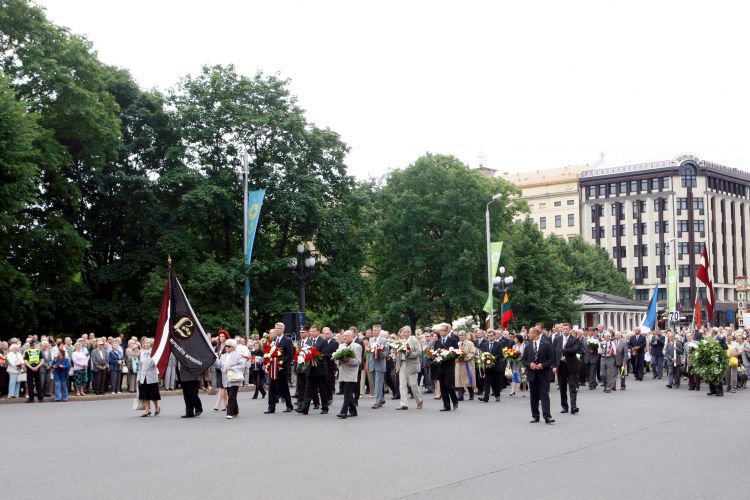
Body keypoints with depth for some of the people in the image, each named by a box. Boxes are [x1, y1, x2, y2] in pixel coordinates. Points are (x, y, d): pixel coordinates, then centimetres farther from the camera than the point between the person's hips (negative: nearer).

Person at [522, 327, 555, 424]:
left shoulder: (546, 345, -1)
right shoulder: (528, 346, 10)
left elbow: (552, 359, -3)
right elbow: (524, 360, 11)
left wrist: (543, 365, -16)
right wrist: (529, 365, -9)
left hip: (543, 374, -4)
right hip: (532, 375, 4)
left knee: (544, 396, -8)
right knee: (534, 397, 7)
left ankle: (547, 416, -11)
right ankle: (535, 416, 14)